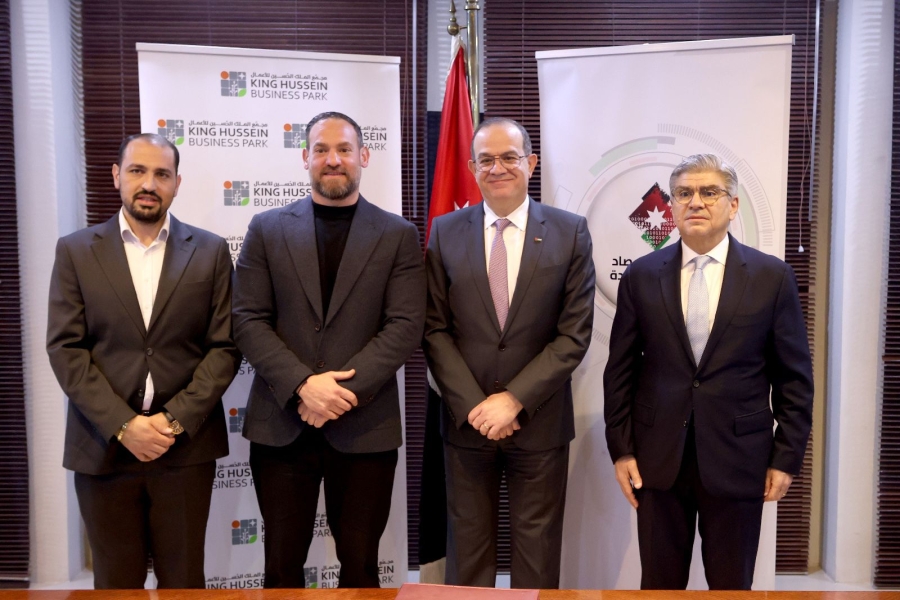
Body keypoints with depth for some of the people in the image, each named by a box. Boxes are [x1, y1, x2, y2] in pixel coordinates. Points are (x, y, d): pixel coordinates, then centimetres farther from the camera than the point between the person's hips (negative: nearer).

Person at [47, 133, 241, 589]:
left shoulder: (210, 251, 3)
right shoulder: (75, 251, 4)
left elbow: (224, 346, -1)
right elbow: (65, 349, -2)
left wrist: (176, 420, -11)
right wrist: (123, 425, -12)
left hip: (186, 446, 0)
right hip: (104, 446, 1)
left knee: (184, 582, 10)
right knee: (115, 584, 12)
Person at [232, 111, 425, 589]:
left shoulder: (398, 235, 3)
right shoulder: (268, 229, 6)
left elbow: (405, 327, -5)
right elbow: (249, 320, -1)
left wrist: (345, 389, -15)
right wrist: (303, 384, -14)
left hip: (365, 425, -1)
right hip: (281, 424, 1)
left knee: (360, 563, 11)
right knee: (282, 563, 12)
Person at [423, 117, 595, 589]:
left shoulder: (570, 232, -2)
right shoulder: (446, 232, 2)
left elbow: (575, 334, -6)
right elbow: (435, 330, -1)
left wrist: (514, 400, -13)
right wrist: (473, 406, -10)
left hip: (539, 421, -1)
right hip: (466, 419, 1)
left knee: (536, 547, 12)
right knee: (467, 543, 14)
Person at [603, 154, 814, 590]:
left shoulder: (772, 276, -1)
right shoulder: (641, 275, 1)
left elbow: (794, 377, 1)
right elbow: (620, 371, 3)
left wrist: (787, 457, -2)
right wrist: (621, 449, 0)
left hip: (738, 460, -1)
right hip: (658, 459, 1)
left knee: (732, 586, 14)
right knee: (659, 585, 13)